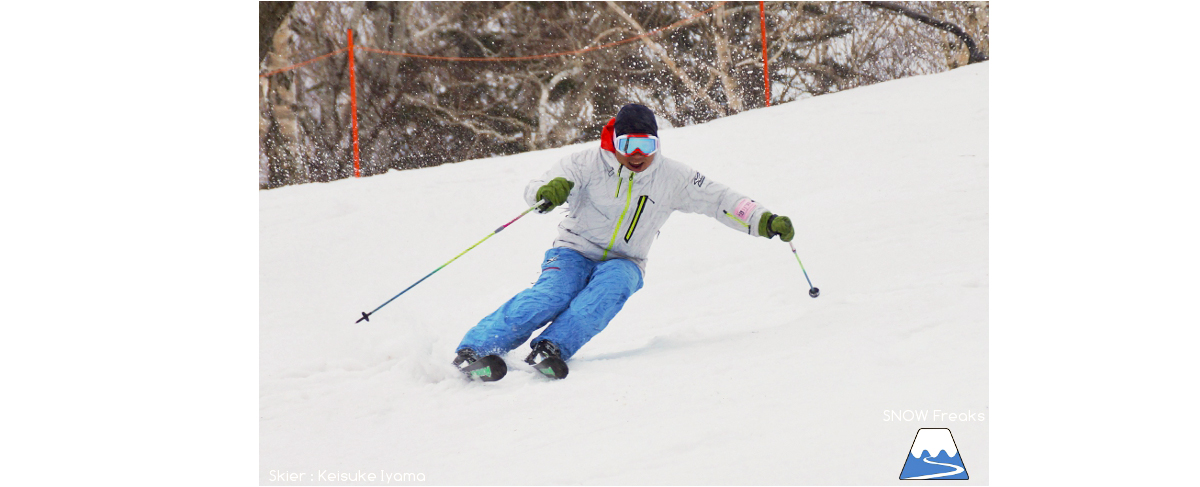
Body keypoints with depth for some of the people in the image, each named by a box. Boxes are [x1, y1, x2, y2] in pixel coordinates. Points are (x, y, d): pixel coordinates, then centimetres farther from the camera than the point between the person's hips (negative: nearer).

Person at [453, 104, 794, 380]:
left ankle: (552, 349, -48)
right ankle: (476, 348, -39)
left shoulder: (671, 178, -2)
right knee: (552, 295, -33)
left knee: (612, 287, -35)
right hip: (574, 253, -2)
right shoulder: (589, 163, -10)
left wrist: (765, 221, -12)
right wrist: (549, 190, -40)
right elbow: (533, 191, -15)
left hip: (623, 265, 2)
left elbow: (720, 200, 1)